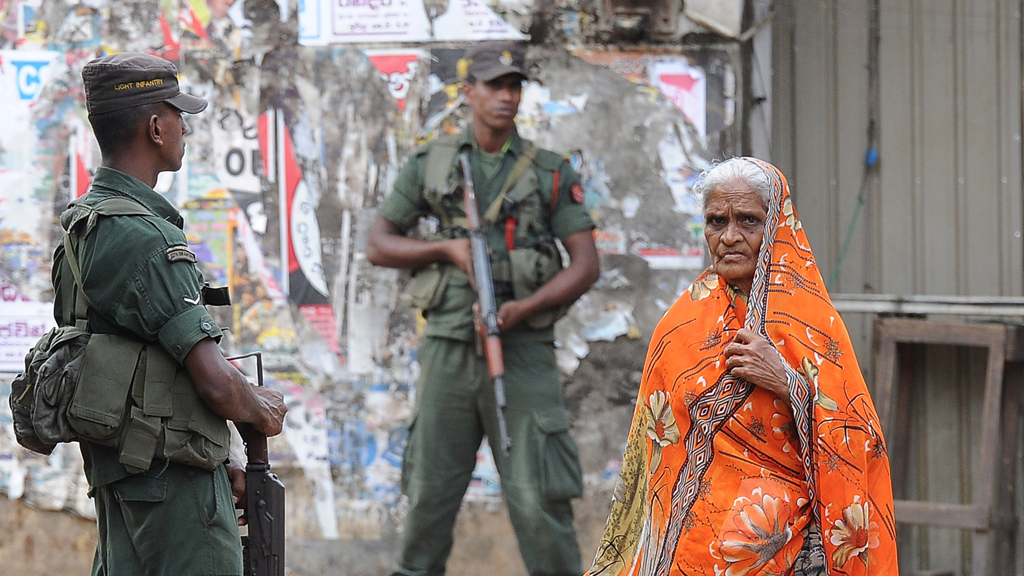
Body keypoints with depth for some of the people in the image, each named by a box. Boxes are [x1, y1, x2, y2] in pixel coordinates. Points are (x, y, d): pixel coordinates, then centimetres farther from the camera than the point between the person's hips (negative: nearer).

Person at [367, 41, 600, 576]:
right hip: (449, 347, 2)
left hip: (522, 348, -1)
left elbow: (586, 263, -1)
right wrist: (449, 248, -7)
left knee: (538, 497, -7)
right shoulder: (430, 164, 7)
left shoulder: (550, 171, 4)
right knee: (431, 492, 7)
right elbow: (378, 247, 9)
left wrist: (526, 307, -15)